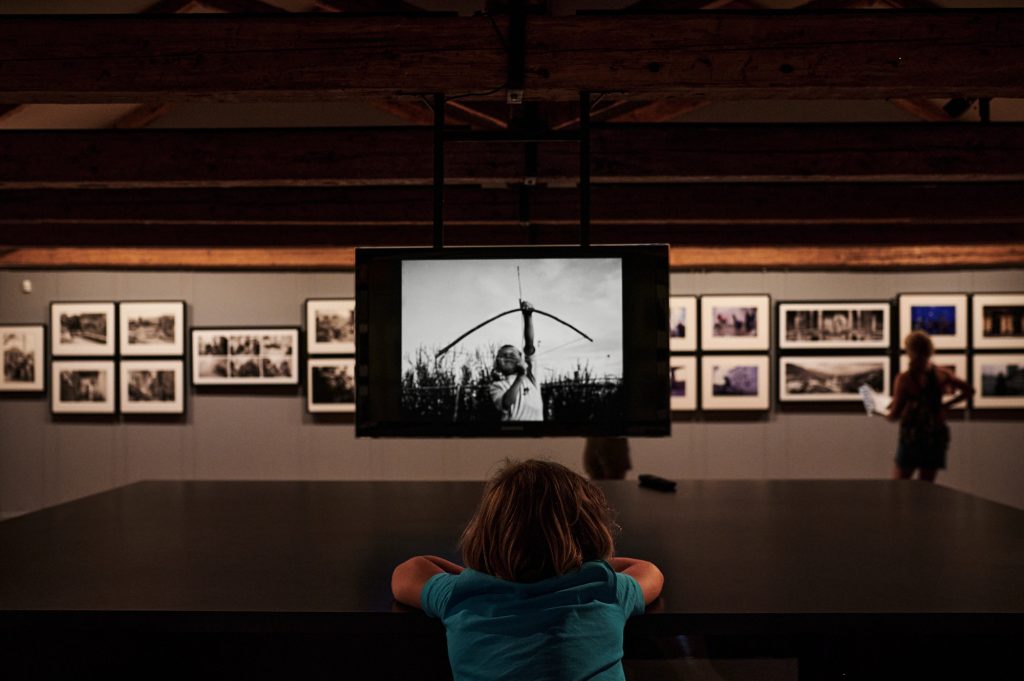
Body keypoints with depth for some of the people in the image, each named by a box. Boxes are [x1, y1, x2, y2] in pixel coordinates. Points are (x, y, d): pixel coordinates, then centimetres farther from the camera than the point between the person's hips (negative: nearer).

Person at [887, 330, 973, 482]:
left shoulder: (904, 379, -12)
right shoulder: (942, 375, 0)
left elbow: (895, 415, -11)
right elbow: (969, 390, 10)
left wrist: (886, 414, 10)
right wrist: (945, 405, 14)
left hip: (911, 437, -4)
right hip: (937, 437, 5)